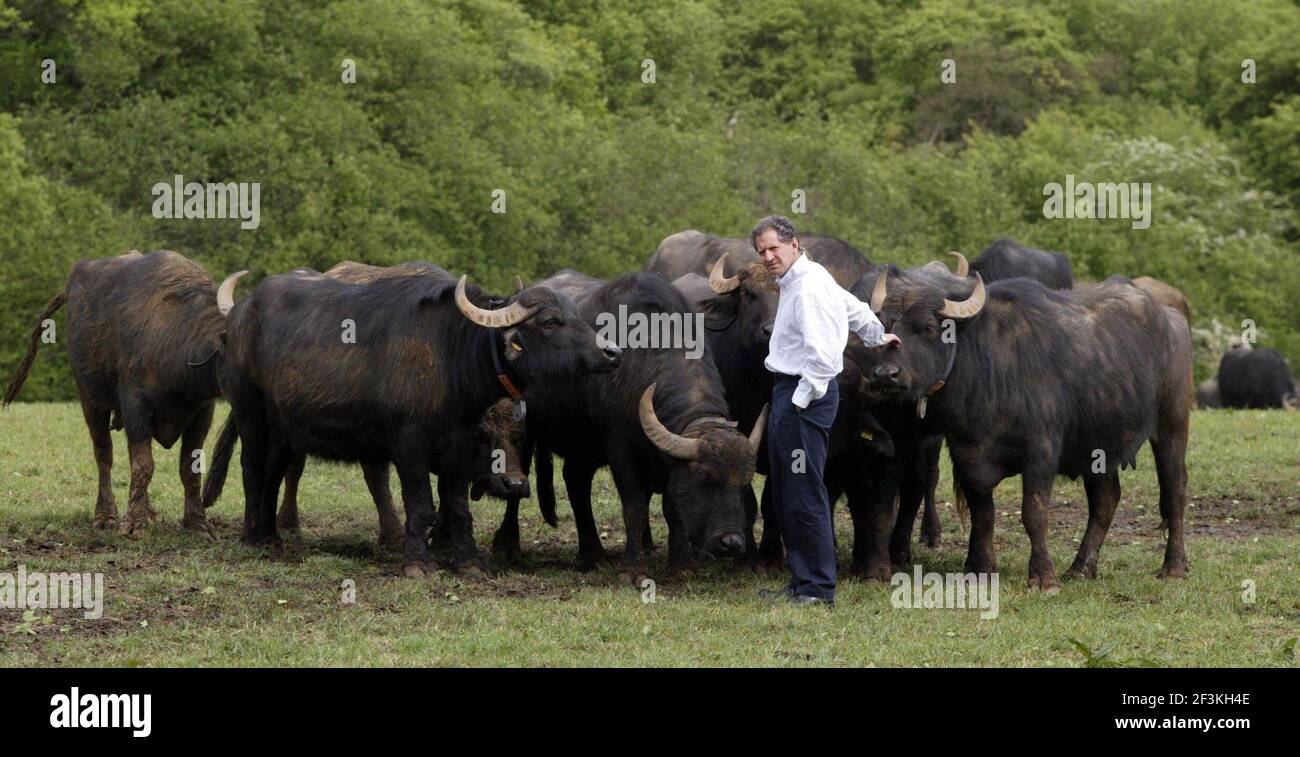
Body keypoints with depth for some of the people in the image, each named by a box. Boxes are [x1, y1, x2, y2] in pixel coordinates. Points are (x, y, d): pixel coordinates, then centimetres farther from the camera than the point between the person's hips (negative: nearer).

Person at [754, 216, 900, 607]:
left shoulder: (810, 287, -15)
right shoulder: (795, 282, 17)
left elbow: (822, 354, -23)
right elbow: (855, 307, 33)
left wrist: (801, 400, -21)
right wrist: (876, 337, 51)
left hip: (807, 392, -11)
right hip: (788, 391, 11)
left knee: (805, 495, -9)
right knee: (785, 497, 13)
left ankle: (818, 589, -7)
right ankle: (801, 582, 18)